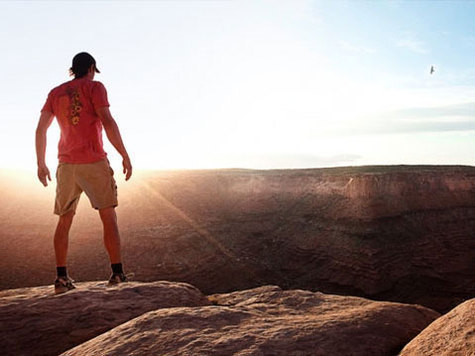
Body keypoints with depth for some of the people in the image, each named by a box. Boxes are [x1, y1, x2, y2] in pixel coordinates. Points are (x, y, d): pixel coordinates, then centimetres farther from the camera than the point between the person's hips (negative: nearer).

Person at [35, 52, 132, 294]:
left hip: (66, 164, 5)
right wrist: (125, 156, -10)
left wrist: (41, 163, 17)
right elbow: (108, 122, -12)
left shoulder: (56, 93, 15)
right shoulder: (94, 87, 1)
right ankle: (117, 273, -4)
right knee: (108, 216, 0)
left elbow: (40, 130, 11)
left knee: (65, 220, 11)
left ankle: (62, 278, 8)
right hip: (94, 161, -4)